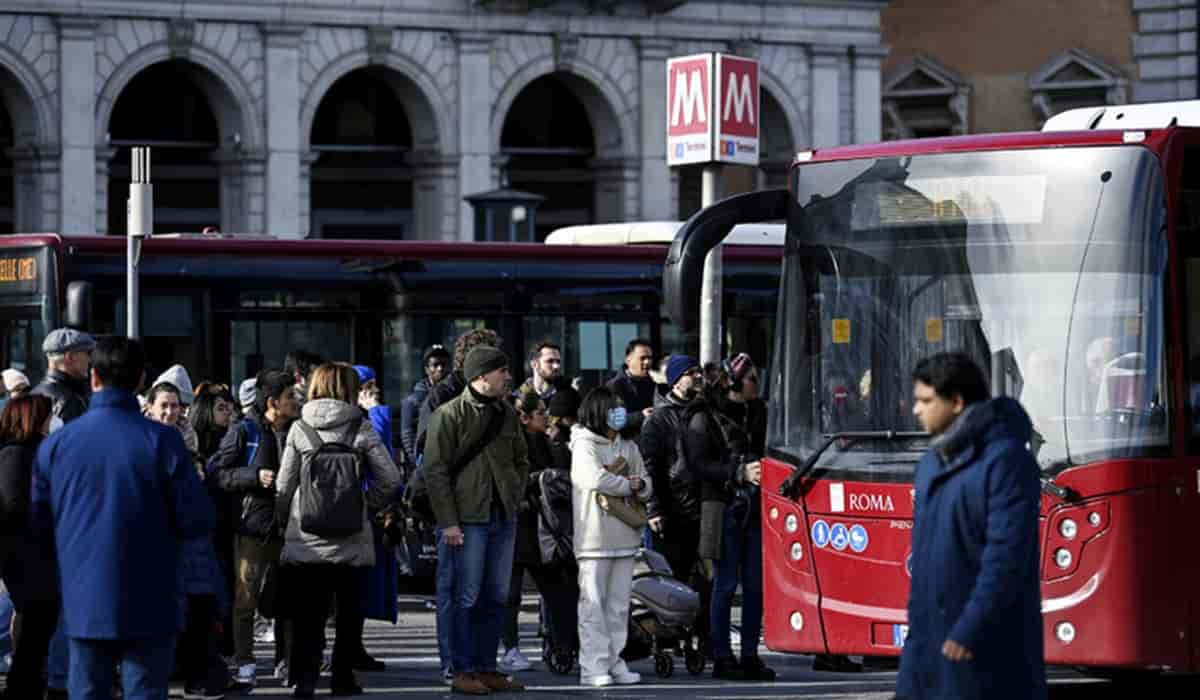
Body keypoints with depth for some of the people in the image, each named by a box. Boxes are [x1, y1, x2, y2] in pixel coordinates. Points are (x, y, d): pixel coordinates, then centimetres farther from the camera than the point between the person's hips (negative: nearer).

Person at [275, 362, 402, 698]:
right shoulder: (361, 428, -2)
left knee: (308, 615, 3)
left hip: (306, 540, 1)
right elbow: (390, 478, -5)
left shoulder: (299, 429, 0)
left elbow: (284, 486, 0)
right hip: (352, 540, -1)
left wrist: (284, 523, 12)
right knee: (350, 612, 11)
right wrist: (367, 505, 10)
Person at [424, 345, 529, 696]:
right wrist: (449, 522, -15)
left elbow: (521, 461, 23)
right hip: (467, 520, -7)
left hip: (503, 519, 7)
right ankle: (463, 671, 1)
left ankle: (486, 668, 16)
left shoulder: (507, 414, 13)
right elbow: (436, 470, -10)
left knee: (496, 597, 9)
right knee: (466, 598, -4)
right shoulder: (449, 415, -8)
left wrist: (514, 497, 8)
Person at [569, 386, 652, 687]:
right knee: (593, 603, -6)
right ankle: (593, 667, -7)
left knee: (619, 604, 7)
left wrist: (641, 486, -7)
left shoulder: (629, 448, 17)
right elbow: (597, 479, -19)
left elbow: (647, 489, 17)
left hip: (625, 537, 6)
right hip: (594, 537, -6)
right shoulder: (583, 446, -3)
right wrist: (629, 484, -5)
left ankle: (614, 662, 11)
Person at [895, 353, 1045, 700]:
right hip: (932, 632, 9)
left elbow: (1007, 555, -21)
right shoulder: (933, 463, 13)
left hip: (989, 638, -9)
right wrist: (916, 617, 18)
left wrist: (971, 629, -23)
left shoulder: (1005, 460, -15)